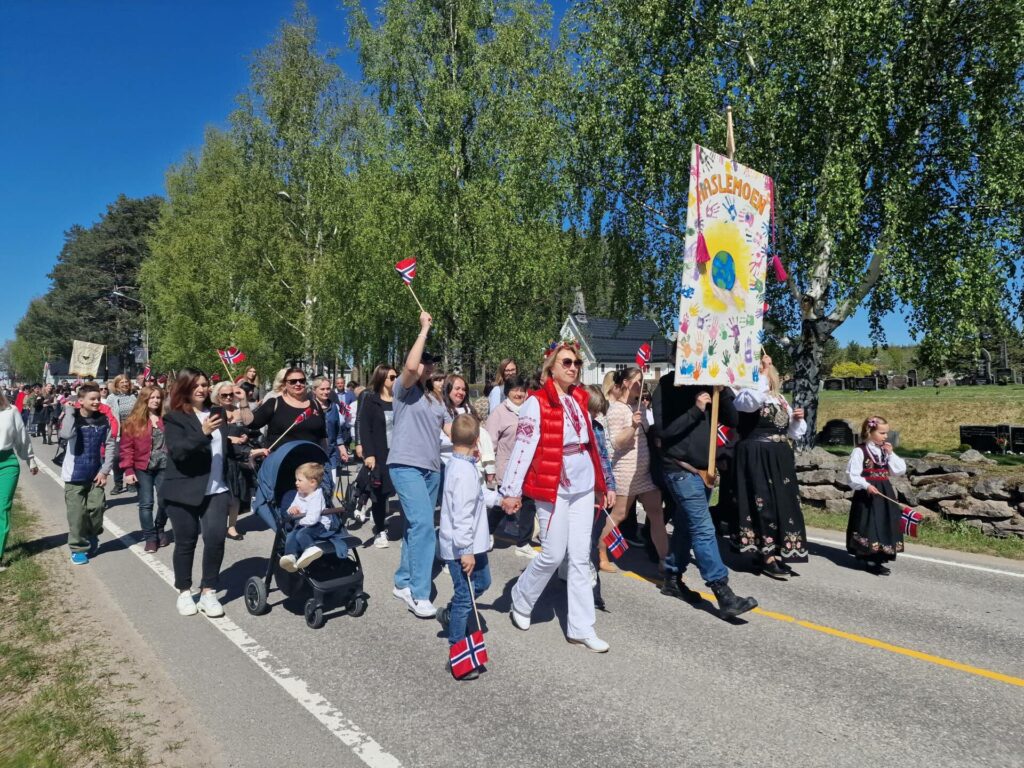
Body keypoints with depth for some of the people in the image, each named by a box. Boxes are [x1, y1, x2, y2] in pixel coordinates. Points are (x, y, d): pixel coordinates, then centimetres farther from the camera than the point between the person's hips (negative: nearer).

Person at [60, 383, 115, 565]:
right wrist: (69, 411, -22)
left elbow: (110, 445, 1)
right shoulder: (73, 419, -9)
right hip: (75, 474, -2)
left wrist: (105, 470, -5)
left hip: (96, 474, 2)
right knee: (77, 513, 0)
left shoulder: (103, 420, -1)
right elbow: (66, 435, -32)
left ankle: (92, 538, 29)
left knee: (96, 508, 3)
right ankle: (78, 548, 13)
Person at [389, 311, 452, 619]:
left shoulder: (435, 398, 20)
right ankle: (419, 594, -13)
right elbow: (410, 366, -23)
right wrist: (425, 329, -15)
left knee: (417, 525, 12)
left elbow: (450, 427, 14)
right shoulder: (403, 388, -2)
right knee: (423, 524, -17)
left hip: (431, 468, 8)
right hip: (406, 466, -8)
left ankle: (403, 583, 24)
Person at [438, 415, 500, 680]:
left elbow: (479, 493, 24)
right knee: (464, 598, 0)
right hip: (462, 548, -10)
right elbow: (462, 515, -28)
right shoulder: (465, 472, -26)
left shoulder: (460, 465, 7)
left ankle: (450, 614, 44)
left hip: (472, 544, 10)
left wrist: (499, 499, 37)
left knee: (482, 582, 25)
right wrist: (466, 551, -25)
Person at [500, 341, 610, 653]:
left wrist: (600, 483, 17)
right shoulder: (536, 403, -10)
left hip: (583, 487, 6)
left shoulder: (580, 399, 10)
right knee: (554, 554, -1)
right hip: (553, 488, -6)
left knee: (581, 556, 7)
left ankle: (581, 627, 15)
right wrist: (511, 491, -16)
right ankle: (521, 601, 26)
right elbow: (523, 448, -14)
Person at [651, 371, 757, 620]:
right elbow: (662, 429, -16)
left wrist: (723, 391, -10)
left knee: (686, 526, 14)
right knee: (703, 529, -10)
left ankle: (672, 579, 27)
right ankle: (724, 596, -10)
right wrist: (696, 410, -22)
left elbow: (732, 420, 5)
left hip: (704, 467, 7)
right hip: (681, 469, -7)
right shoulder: (667, 386, -8)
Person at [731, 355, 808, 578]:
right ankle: (767, 558, 0)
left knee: (782, 503, 7)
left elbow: (794, 432, 20)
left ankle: (777, 554, 17)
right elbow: (754, 401, -31)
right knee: (764, 503, -7)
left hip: (779, 458, 7)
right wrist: (763, 371, -23)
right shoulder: (745, 394, -4)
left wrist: (798, 419, -1)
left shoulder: (780, 398, 15)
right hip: (756, 458, -7)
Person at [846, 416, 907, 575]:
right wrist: (866, 485, -25)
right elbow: (852, 476, -14)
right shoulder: (860, 451, -11)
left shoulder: (886, 450, 10)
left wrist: (890, 454, -3)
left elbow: (901, 469, 6)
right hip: (867, 495, -7)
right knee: (870, 526, -4)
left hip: (885, 493, 7)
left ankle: (879, 557, 19)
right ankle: (870, 560, 3)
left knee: (885, 525, 9)